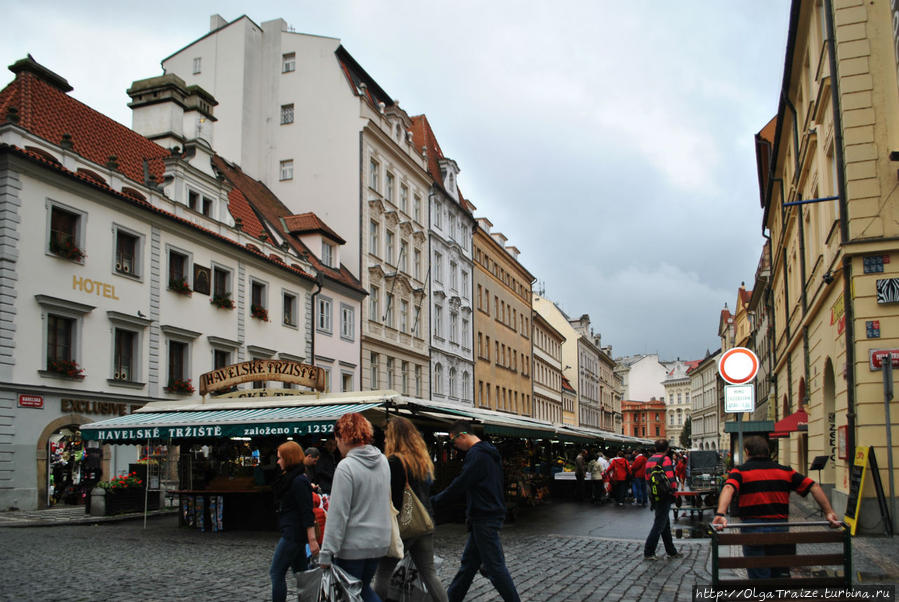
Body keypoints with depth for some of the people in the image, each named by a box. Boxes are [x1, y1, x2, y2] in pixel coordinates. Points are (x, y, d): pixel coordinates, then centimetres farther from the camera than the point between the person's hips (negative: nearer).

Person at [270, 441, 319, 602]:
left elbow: (307, 512, -21)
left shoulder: (299, 481, -17)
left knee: (276, 573, -4)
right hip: (292, 533, 10)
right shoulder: (290, 478, 13)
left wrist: (312, 540, -23)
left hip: (293, 535, -10)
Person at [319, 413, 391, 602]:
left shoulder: (346, 467, -17)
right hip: (380, 541, 7)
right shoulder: (383, 461, 5)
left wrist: (326, 555, -14)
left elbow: (338, 514, -19)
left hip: (353, 545, -7)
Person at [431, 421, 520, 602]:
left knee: (494, 565, -4)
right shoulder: (490, 452, 15)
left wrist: (434, 500, -8)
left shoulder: (476, 455, -17)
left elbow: (460, 485, -19)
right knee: (469, 560, 16)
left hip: (485, 518, -10)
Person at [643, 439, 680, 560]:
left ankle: (671, 551, 22)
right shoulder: (665, 459, -13)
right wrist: (674, 488, -3)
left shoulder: (649, 460, 11)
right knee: (659, 525, -4)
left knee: (665, 523, 16)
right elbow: (670, 478, -20)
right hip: (664, 497, -8)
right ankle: (648, 552, -5)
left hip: (654, 497, 8)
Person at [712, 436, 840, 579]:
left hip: (753, 530, -3)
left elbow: (728, 489, -20)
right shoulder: (785, 471, 12)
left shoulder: (740, 471, 1)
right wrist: (829, 512, 4)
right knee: (780, 575, 15)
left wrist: (720, 514, -33)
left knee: (759, 579, 5)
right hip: (781, 529, 3)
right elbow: (814, 487, 6)